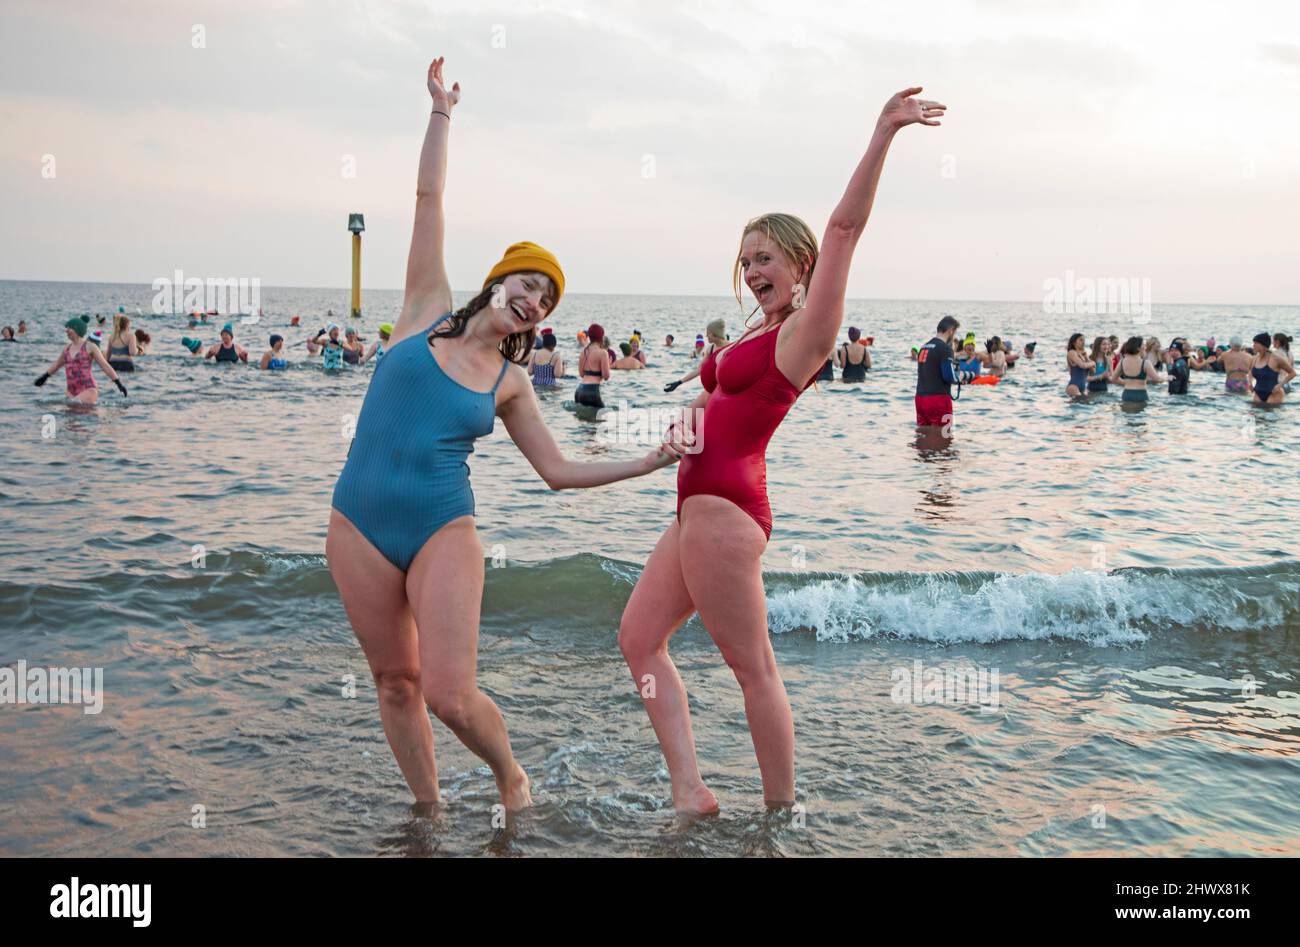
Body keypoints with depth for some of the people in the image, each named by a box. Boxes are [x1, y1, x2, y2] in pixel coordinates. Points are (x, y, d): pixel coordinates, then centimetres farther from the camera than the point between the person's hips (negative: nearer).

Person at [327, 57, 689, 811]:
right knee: (397, 683, 8)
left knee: (450, 695, -11)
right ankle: (431, 811, 27)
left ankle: (511, 774, 19)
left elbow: (557, 470, 10)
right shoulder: (428, 310, 3)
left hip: (444, 534, -1)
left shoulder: (510, 383, 6)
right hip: (360, 526, 1)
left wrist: (647, 463, 5)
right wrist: (441, 113, 6)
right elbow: (429, 198, 5)